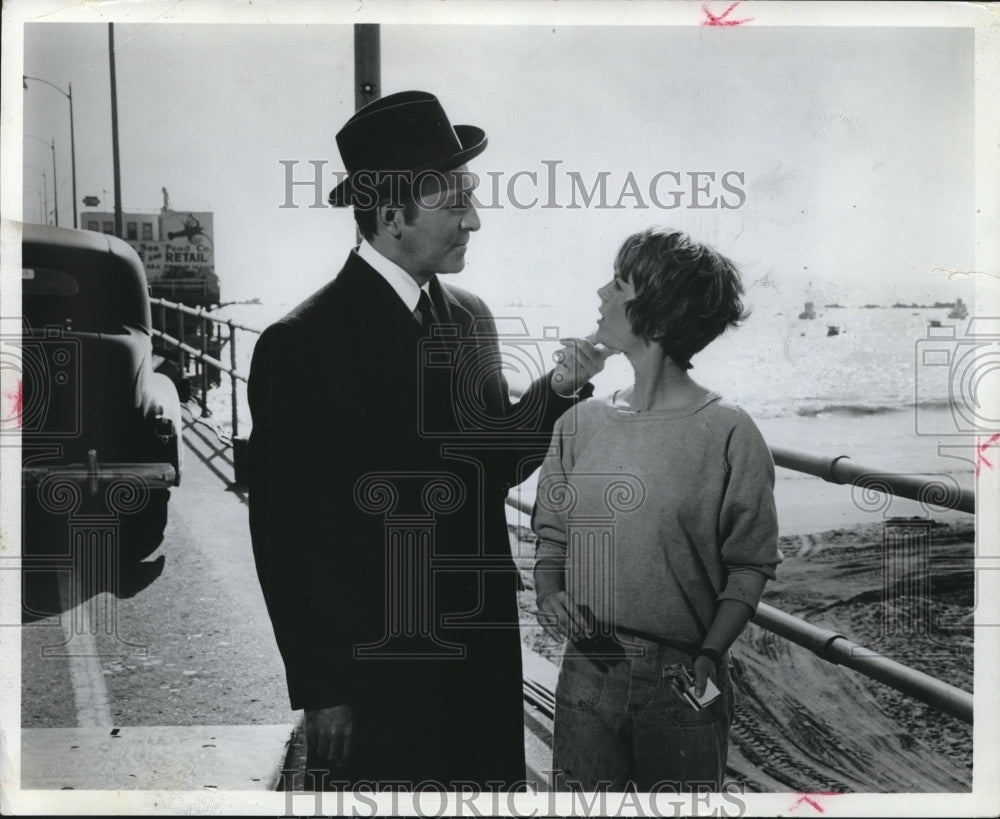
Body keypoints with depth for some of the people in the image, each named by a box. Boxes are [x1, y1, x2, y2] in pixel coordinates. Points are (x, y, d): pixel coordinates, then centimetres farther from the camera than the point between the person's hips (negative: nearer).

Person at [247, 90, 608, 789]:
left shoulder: (471, 317, 6)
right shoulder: (300, 342, -14)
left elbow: (495, 468, 10)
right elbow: (282, 533, -11)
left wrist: (556, 390, -8)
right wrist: (320, 692, -9)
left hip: (485, 653, 6)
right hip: (373, 672, -5)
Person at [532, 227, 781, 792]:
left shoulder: (728, 434, -9)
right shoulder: (579, 425, 3)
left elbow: (750, 566, -6)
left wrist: (710, 655, -16)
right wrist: (549, 594, -7)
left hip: (683, 684, -3)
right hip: (587, 674, 3)